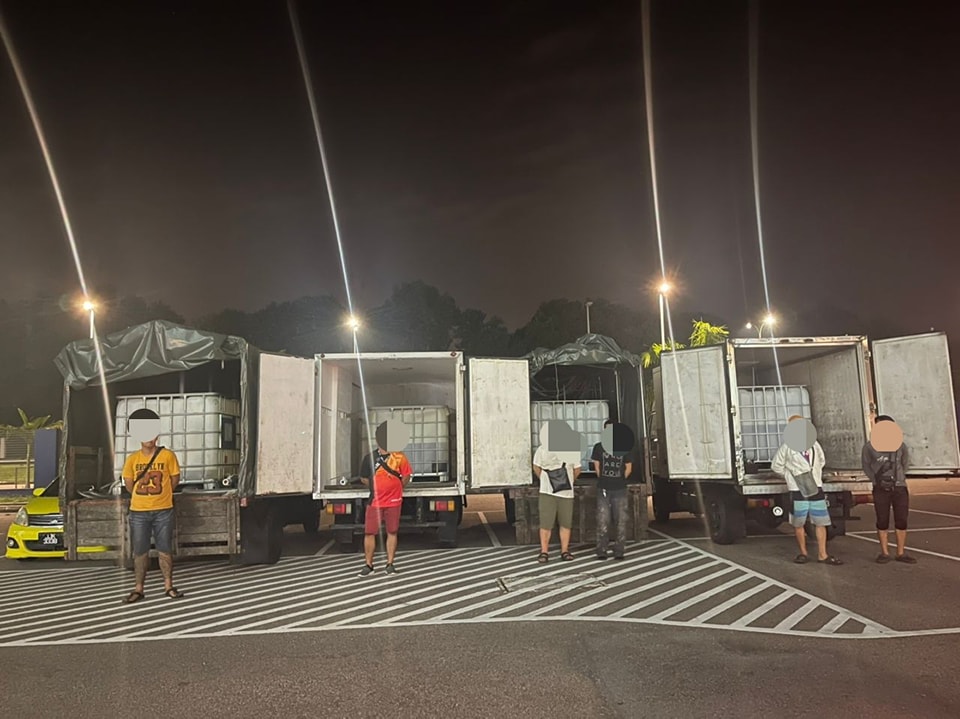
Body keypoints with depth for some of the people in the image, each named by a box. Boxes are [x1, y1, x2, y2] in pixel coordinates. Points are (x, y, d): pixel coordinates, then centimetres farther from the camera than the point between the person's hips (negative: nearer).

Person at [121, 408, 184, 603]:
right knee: (140, 552, 7)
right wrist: (144, 495, 12)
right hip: (139, 512, 1)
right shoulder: (132, 459, 0)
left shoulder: (168, 455, -5)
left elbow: (175, 479, 3)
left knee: (165, 549, 6)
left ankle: (168, 586, 15)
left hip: (163, 511, -1)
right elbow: (128, 484, 8)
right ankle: (139, 589, 16)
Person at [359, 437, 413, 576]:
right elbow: (364, 478, 12)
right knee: (369, 533, 2)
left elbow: (407, 476, 1)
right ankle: (368, 565, 13)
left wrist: (396, 489, 6)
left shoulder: (399, 456, -3)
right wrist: (376, 488, 9)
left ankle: (390, 564, 15)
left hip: (393, 501, -1)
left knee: (392, 532, 5)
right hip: (375, 501, 1)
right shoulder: (370, 458, 3)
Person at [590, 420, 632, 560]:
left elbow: (629, 467, 11)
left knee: (621, 521, 1)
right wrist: (604, 480, 8)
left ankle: (619, 551, 9)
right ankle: (601, 551, 5)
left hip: (620, 490, 1)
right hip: (603, 489, -1)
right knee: (602, 521, -2)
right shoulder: (599, 447, 4)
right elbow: (596, 467, 7)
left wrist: (620, 480, 8)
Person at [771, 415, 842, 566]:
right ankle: (803, 553, 17)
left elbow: (822, 461, 22)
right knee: (799, 524, 3)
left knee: (821, 523, 2)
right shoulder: (787, 447, -4)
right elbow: (776, 465, 2)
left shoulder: (813, 443, 7)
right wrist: (791, 476, 4)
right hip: (798, 491, -3)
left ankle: (822, 555, 9)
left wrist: (816, 474, 13)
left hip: (816, 488, 3)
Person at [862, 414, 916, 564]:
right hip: (881, 489, -2)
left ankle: (901, 553, 13)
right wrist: (876, 481, -3)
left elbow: (904, 464, 12)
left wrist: (900, 478, 3)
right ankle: (884, 553, 12)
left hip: (900, 488, 2)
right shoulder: (870, 447, -6)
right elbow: (866, 465, 3)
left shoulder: (900, 445, 0)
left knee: (901, 521, 3)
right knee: (882, 522, 2)